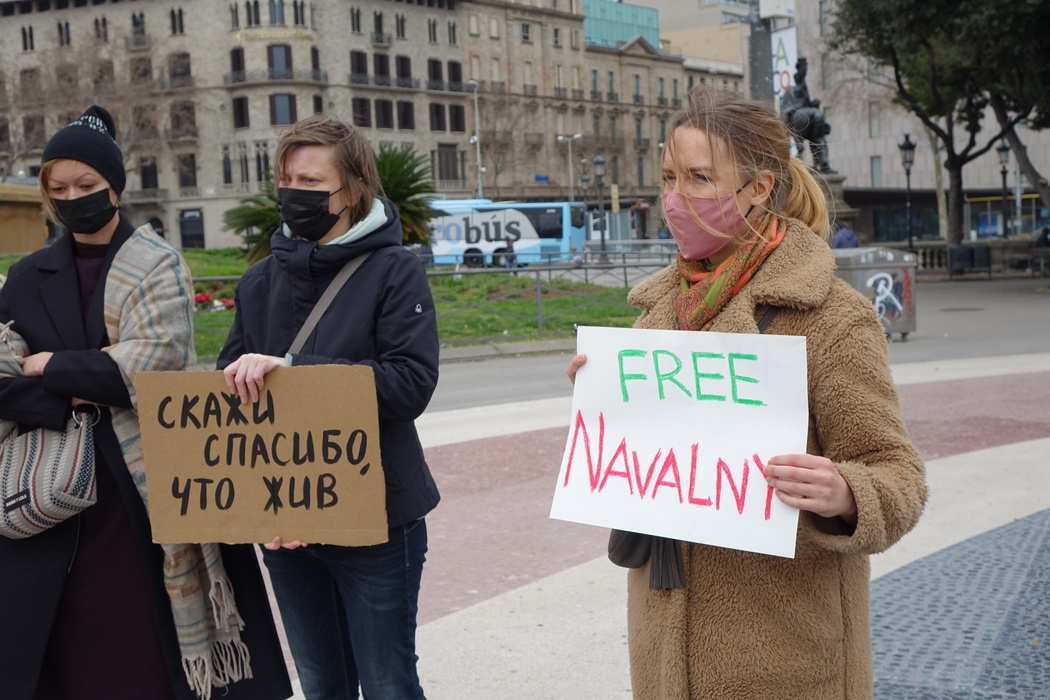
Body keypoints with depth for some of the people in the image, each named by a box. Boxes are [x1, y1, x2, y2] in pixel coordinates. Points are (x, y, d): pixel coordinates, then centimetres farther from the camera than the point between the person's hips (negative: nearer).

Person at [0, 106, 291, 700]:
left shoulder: (158, 265, 2)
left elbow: (155, 366, -13)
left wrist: (51, 367, -8)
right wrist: (77, 395, -15)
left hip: (147, 483, -3)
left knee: (147, 642, -2)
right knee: (67, 648, 1)